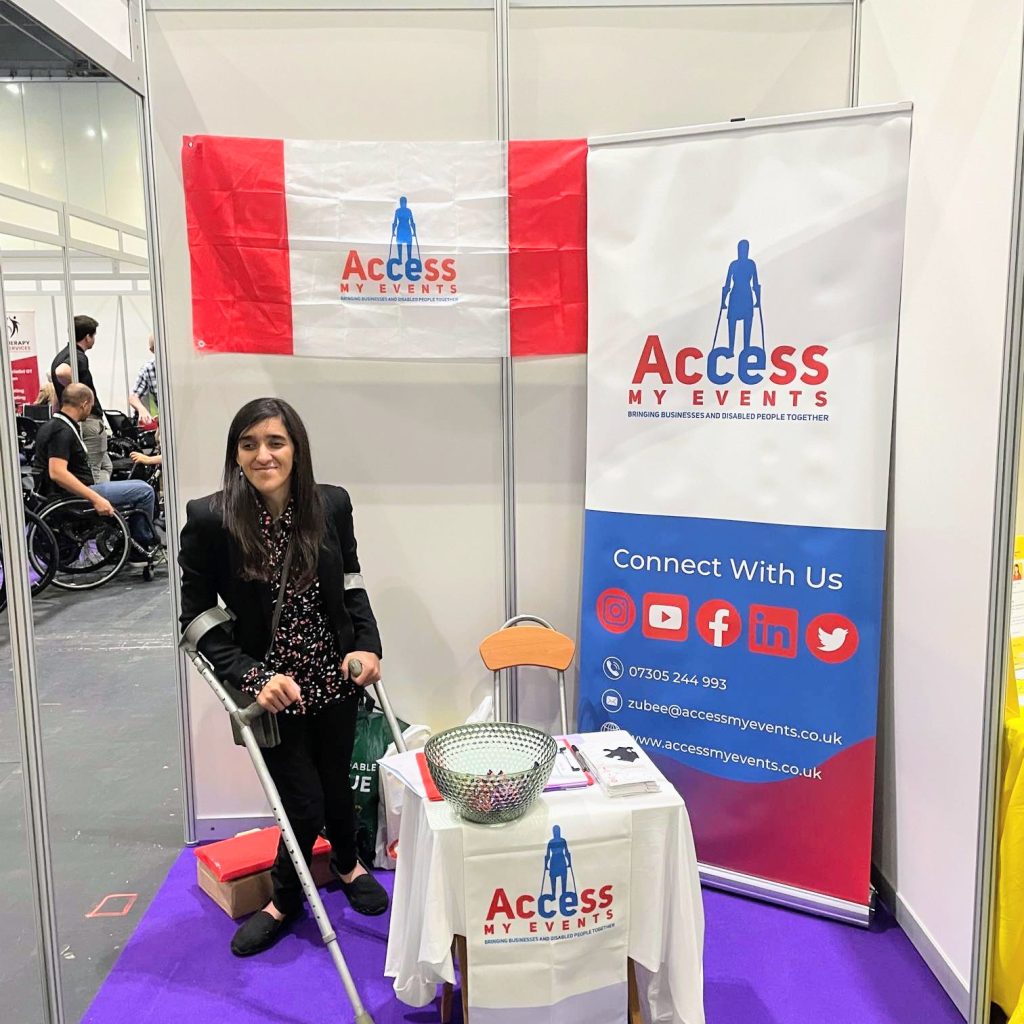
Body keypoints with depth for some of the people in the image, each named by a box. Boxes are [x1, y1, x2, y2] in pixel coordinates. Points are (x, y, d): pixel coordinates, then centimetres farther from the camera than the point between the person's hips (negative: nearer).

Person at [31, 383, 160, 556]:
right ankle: (144, 544, 6)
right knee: (144, 491, -10)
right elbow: (57, 472, -31)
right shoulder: (63, 431, -19)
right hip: (74, 497, -11)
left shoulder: (50, 425, 13)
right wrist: (96, 499, -32)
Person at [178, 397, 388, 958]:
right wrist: (254, 678, -22)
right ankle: (285, 899, 36)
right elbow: (197, 620, -12)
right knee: (303, 800, 2)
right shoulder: (209, 520, -17)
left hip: (335, 680, 3)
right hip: (271, 691, -2)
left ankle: (349, 863, 52)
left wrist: (366, 645, -10)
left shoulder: (332, 505, -8)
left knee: (335, 782, 18)